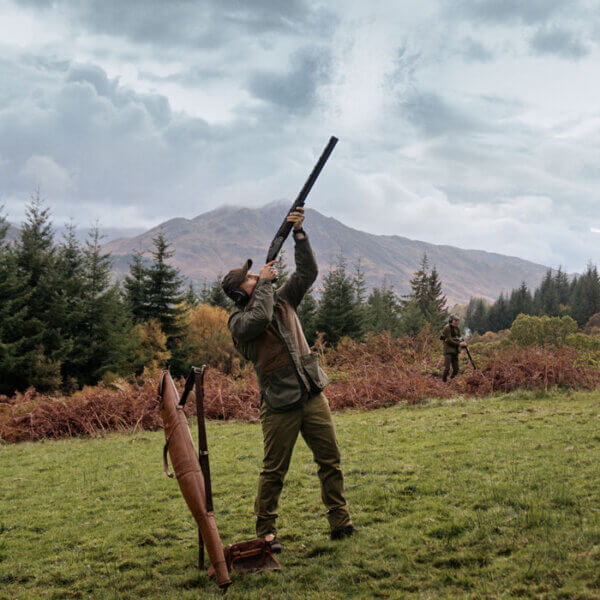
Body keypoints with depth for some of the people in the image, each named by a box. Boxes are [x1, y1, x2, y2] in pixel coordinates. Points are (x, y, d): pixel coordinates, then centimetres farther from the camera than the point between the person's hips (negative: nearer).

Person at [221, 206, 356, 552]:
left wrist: (299, 234, -3)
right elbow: (260, 318, -26)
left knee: (331, 461, 6)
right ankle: (266, 531, 17)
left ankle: (341, 523, 15)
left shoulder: (282, 301, 12)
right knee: (274, 472, 3)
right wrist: (264, 282, -13)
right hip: (280, 405, -5)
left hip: (313, 395, 5)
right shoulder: (239, 321, -4)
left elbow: (308, 272, 7)